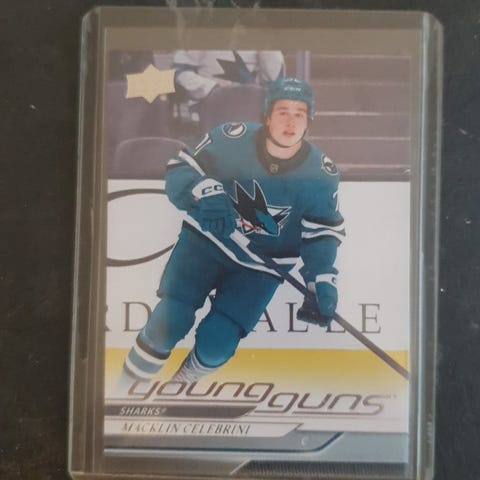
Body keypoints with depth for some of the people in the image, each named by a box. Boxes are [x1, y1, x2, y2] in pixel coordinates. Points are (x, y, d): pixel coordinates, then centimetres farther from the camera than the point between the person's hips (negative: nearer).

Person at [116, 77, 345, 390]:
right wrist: (206, 192, -34)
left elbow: (323, 233, -5)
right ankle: (127, 385, 17)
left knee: (215, 344, -10)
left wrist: (323, 281, -18)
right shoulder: (232, 138, -17)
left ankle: (184, 382, 26)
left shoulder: (321, 174, -13)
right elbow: (179, 171, -14)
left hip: (262, 265, 1)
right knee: (170, 321, -12)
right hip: (208, 239, 0)